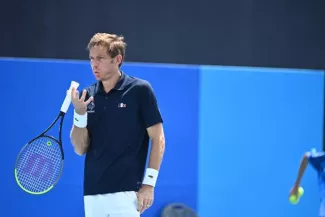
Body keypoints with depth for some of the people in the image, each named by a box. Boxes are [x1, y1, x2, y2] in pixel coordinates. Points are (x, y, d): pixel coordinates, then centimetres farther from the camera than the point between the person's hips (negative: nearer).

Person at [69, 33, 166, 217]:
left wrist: (149, 184, -10)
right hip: (92, 193, 5)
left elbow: (158, 140, -3)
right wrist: (80, 113, -9)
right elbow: (80, 149, 7)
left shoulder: (140, 90, -4)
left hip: (125, 193, -5)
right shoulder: (88, 95, 8)